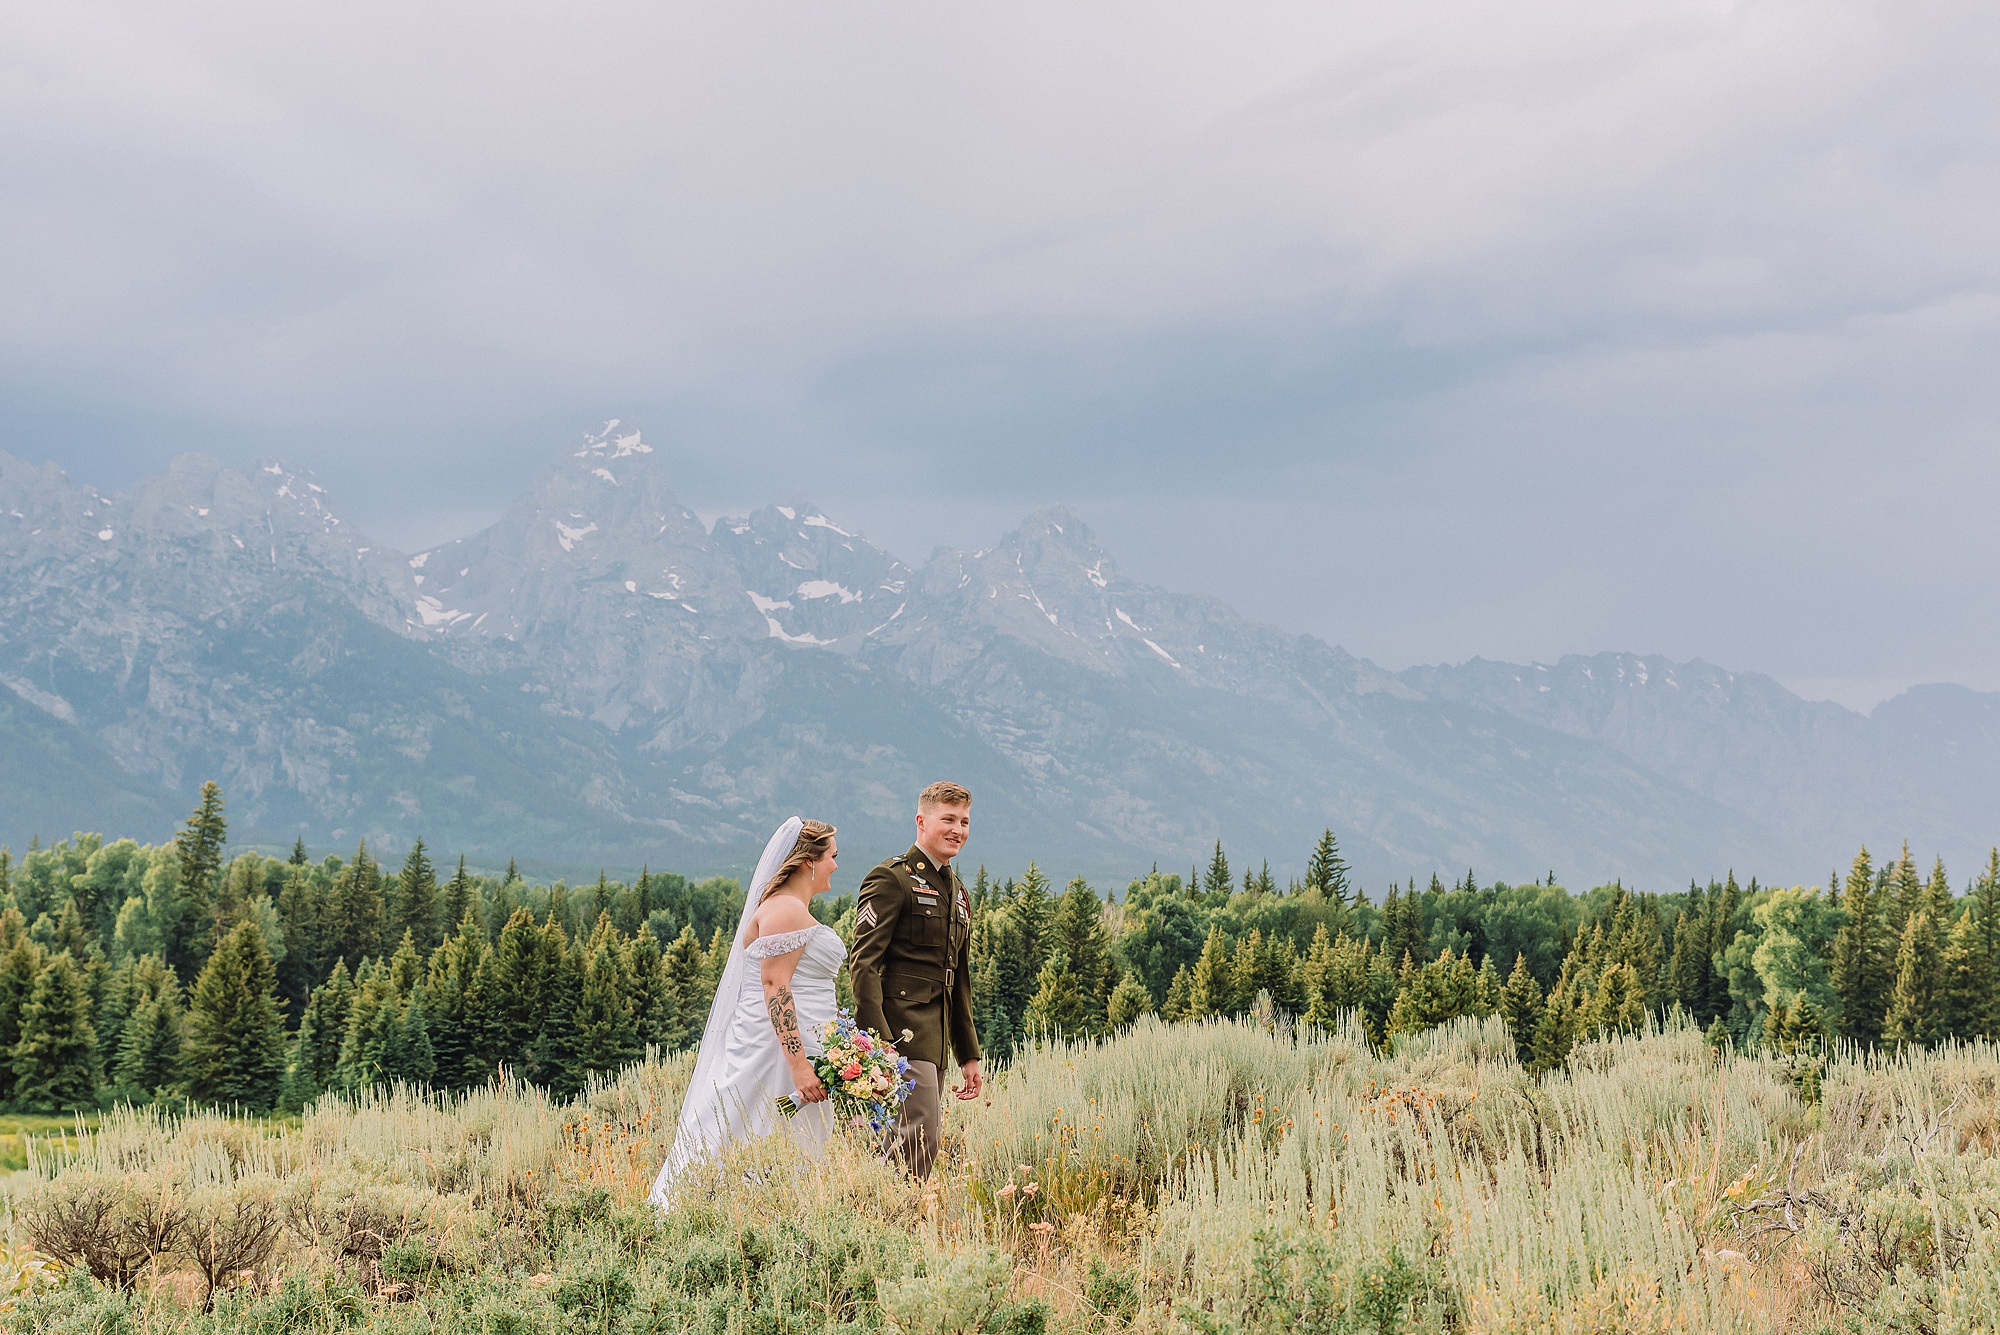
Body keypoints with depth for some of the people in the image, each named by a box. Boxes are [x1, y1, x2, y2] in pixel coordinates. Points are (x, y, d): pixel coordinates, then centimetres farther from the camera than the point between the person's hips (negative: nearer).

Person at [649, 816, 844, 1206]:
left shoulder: (794, 910, 21)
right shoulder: (785, 909, -12)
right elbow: (774, 985, -20)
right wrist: (799, 1065, -26)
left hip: (795, 1048, 10)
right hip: (779, 1050, -10)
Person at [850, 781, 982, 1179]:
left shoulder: (958, 893, 21)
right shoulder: (892, 880, -6)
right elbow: (864, 963, -13)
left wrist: (969, 1055, 23)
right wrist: (876, 1041, -22)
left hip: (935, 1038, 9)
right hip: (901, 1030, -9)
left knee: (901, 1140, 8)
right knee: (921, 1136, -15)